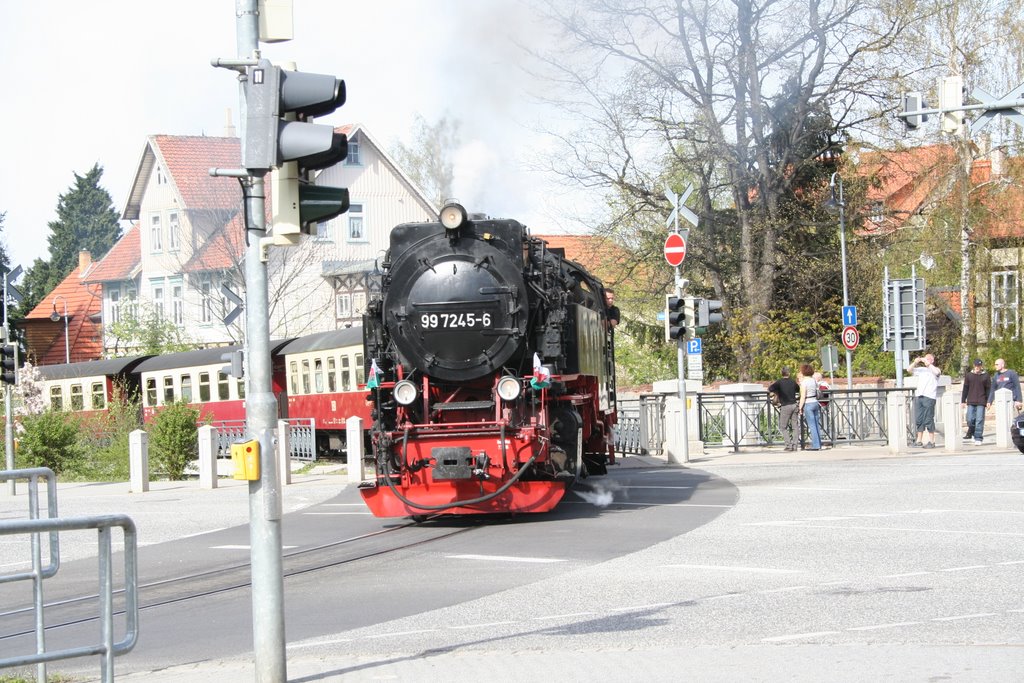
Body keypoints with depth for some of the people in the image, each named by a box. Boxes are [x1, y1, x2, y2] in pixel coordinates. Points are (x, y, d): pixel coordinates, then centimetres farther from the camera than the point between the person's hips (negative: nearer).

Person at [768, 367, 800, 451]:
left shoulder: (779, 382, -6)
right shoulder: (792, 381, 9)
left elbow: (769, 389, -12)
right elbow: (798, 389, 25)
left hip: (785, 406, -4)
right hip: (794, 405, 4)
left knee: (783, 427, 4)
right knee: (795, 426, 8)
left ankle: (788, 445, -6)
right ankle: (794, 445, 3)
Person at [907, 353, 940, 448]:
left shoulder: (935, 370, 6)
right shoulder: (921, 369, 20)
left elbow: (936, 372, -17)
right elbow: (909, 370, 12)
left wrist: (927, 363, -14)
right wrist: (915, 362, -4)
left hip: (929, 397, -5)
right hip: (918, 396, 5)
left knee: (928, 419, -6)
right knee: (918, 419, 6)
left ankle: (931, 441, -2)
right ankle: (919, 441, 12)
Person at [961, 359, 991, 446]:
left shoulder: (985, 376, 4)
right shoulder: (969, 375, 7)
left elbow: (988, 389, 5)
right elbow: (965, 389, 9)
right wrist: (963, 401, 7)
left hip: (981, 402, -1)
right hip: (971, 402, 1)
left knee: (979, 420, -4)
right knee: (970, 420, -2)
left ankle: (978, 438, -1)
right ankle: (970, 433, 20)